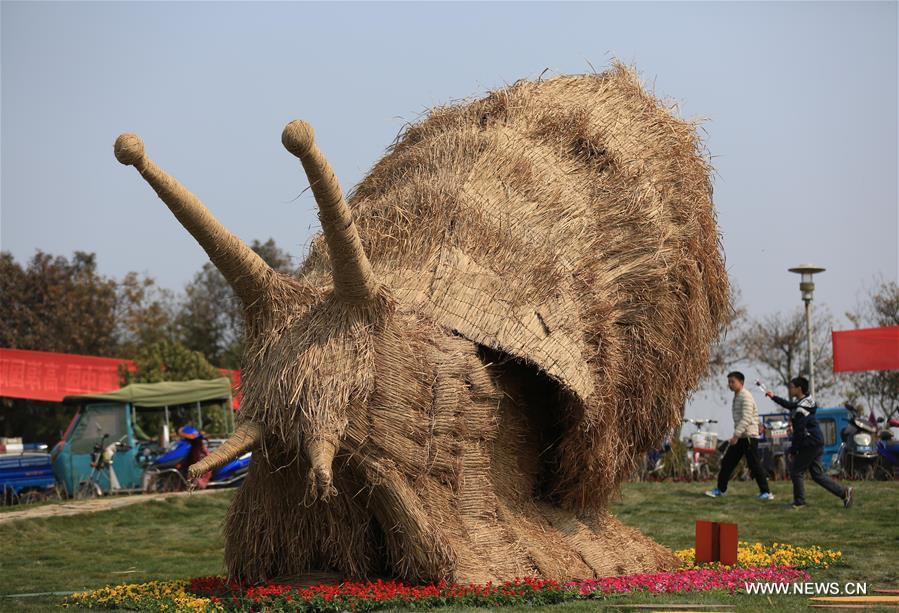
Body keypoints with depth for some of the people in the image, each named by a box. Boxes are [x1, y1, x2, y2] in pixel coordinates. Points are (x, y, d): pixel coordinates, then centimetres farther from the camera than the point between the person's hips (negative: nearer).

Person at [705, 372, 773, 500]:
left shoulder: (746, 397, -14)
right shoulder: (736, 397, 16)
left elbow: (746, 419, -23)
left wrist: (736, 435, -28)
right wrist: (736, 435, 17)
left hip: (749, 436, -9)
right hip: (739, 436, 9)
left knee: (754, 465, -8)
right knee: (727, 462, 9)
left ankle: (765, 492, -1)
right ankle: (720, 489, 17)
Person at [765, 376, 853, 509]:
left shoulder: (801, 409, -18)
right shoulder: (804, 402, 12)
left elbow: (799, 432, -19)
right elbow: (789, 405, 34)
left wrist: (793, 450, -14)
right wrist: (774, 397, 40)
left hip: (810, 444, -10)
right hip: (817, 443, 10)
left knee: (796, 471, -1)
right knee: (817, 474, 11)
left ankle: (799, 502, 4)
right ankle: (844, 492, 7)